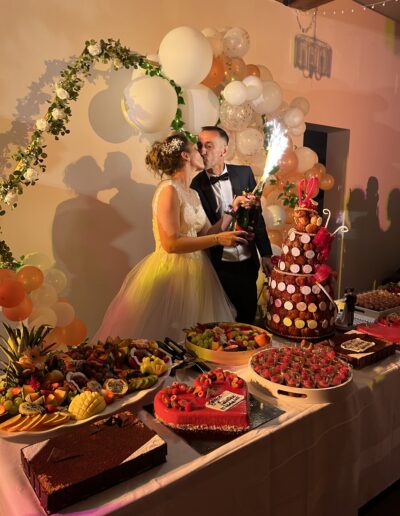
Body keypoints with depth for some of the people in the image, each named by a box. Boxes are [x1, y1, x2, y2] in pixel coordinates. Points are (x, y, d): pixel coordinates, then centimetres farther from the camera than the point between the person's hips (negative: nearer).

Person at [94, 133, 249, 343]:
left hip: (193, 274, 8)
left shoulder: (192, 193, 11)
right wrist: (218, 239, -19)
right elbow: (171, 244, -22)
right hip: (171, 274, -8)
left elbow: (203, 234, 7)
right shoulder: (169, 190, -15)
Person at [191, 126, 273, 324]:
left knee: (248, 315, 16)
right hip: (219, 265, -2)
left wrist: (265, 254, 3)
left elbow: (257, 215, 3)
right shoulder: (197, 184, -7)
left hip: (248, 261, 2)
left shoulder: (244, 173, -1)